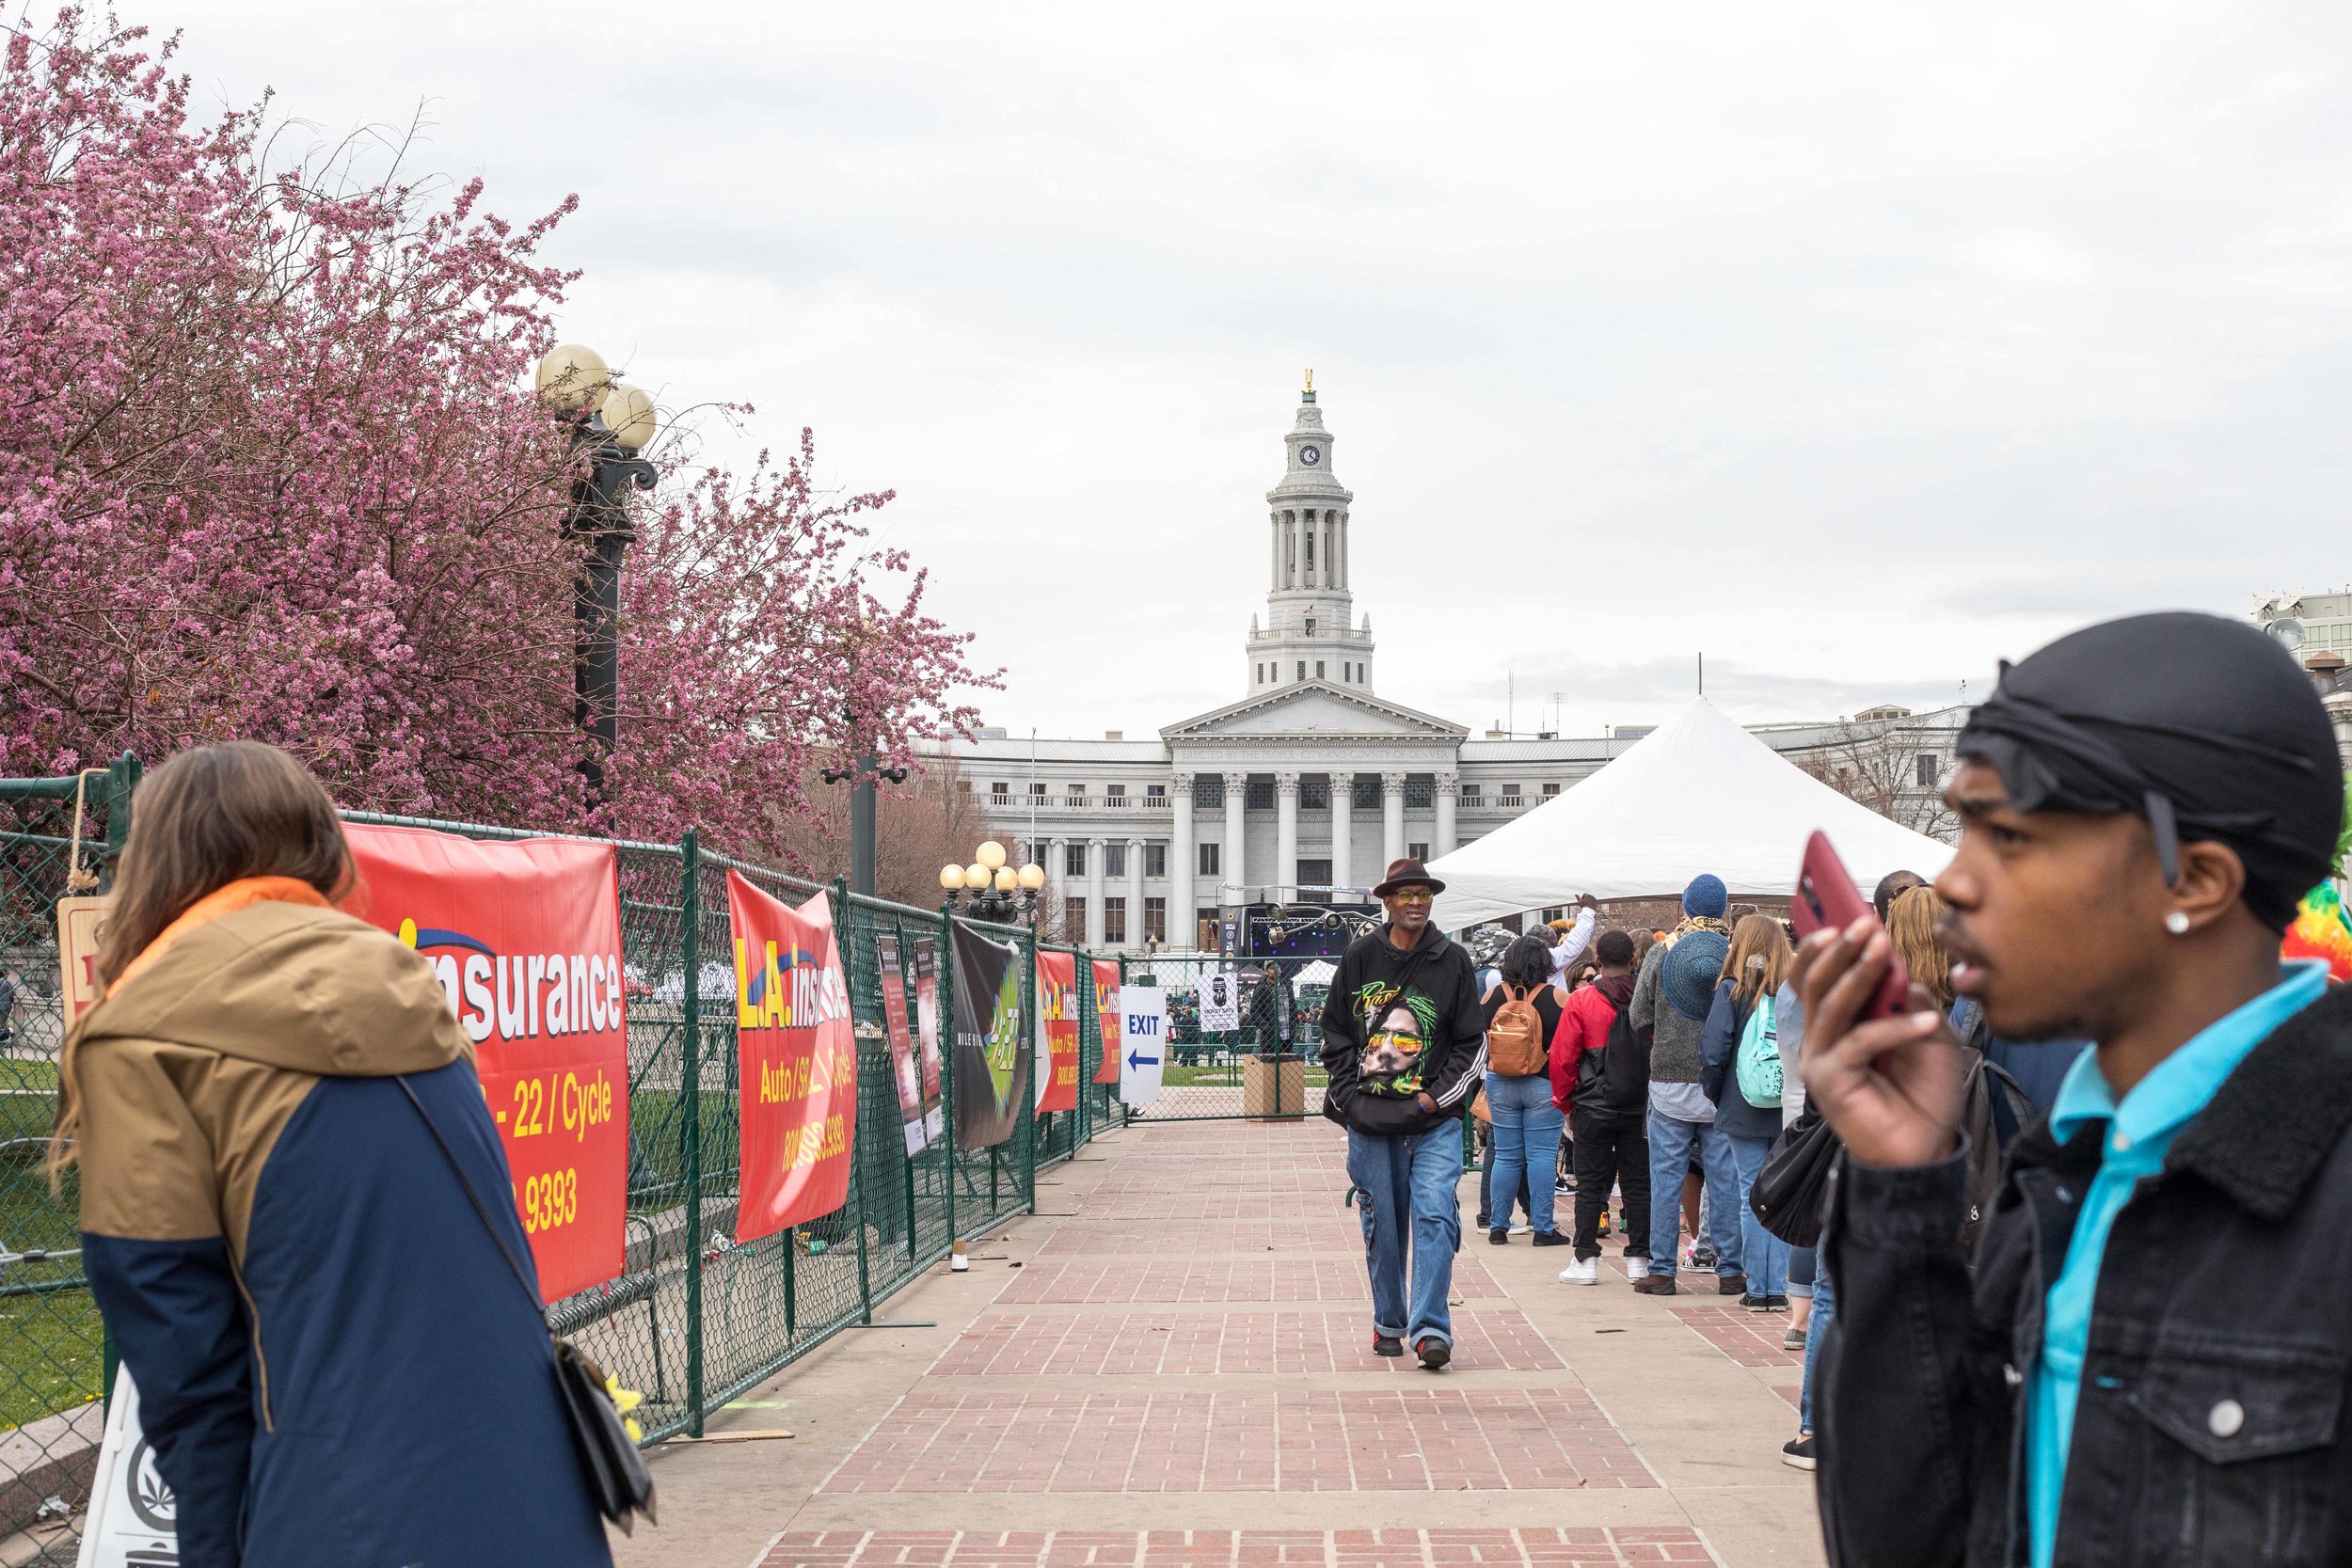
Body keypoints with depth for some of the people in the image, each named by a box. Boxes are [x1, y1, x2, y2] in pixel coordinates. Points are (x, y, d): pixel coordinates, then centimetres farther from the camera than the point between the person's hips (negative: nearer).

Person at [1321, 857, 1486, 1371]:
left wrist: (1437, 1098, -3)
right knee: (1382, 1225, 7)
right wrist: (1350, 1097, 2)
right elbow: (1335, 1034, 12)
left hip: (1434, 1120, -1)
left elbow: (1473, 1043, 7)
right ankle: (1388, 1324, 21)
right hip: (1370, 1118, 1)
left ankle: (1430, 1329, -16)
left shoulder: (1452, 962, 4)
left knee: (1435, 1215, -14)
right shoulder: (1360, 958, 6)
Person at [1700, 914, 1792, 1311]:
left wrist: (1715, 1096, 5)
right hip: (1791, 1111, 2)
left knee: (1752, 1198, 5)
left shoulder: (1733, 990, -6)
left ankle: (1757, 1289, 8)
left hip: (1745, 1111, -2)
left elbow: (1712, 1053, -11)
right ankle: (1778, 1289, 8)